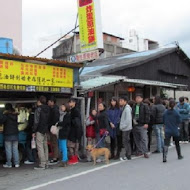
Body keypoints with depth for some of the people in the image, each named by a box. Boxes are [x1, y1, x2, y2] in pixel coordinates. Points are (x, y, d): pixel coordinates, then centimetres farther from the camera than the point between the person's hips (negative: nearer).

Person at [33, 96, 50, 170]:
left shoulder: (38, 109, -10)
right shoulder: (47, 109, 13)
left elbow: (36, 121, -13)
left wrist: (34, 131, -9)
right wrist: (47, 129, 15)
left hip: (40, 131, -8)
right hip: (46, 130, 8)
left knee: (40, 147, -6)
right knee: (45, 147, 11)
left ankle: (42, 164, -8)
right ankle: (46, 163, 15)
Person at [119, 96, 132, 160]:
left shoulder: (127, 108, -16)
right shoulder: (124, 108, 14)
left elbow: (128, 119, -22)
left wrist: (122, 126, -17)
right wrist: (121, 126, 12)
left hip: (126, 128, -10)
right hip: (125, 128, 10)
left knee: (126, 142, -4)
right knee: (126, 142, 14)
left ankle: (128, 156, 3)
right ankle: (128, 155, 22)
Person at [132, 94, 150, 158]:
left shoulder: (145, 106, -2)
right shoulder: (134, 106, 14)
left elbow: (147, 115, -8)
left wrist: (146, 123, -14)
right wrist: (133, 120, 9)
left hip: (142, 125, -6)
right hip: (135, 125, 6)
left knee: (144, 139, -7)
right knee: (137, 139, 10)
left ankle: (145, 152, -2)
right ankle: (139, 151, 21)